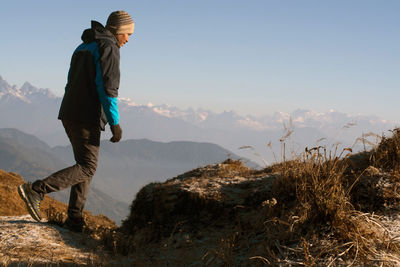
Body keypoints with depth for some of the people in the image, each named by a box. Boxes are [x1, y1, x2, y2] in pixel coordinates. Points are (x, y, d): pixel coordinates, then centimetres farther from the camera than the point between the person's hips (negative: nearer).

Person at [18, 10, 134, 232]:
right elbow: (107, 87, -17)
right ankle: (35, 190, -17)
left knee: (85, 164, 14)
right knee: (87, 168, -7)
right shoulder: (108, 47, -8)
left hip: (70, 114, 9)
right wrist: (115, 123, -17)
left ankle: (75, 218, 11)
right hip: (87, 117, -9)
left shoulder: (84, 47, 21)